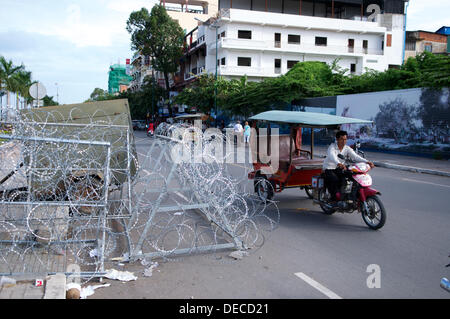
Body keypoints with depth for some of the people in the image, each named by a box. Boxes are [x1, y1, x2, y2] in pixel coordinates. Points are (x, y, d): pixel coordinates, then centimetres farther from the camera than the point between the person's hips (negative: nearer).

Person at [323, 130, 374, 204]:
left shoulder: (347, 148, -1)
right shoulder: (332, 147, -16)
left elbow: (355, 156, -15)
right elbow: (332, 156, -38)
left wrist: (367, 162, -33)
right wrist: (338, 163, -60)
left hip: (339, 168, 6)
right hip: (329, 168, -6)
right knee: (335, 179, -32)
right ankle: (334, 199, -23)